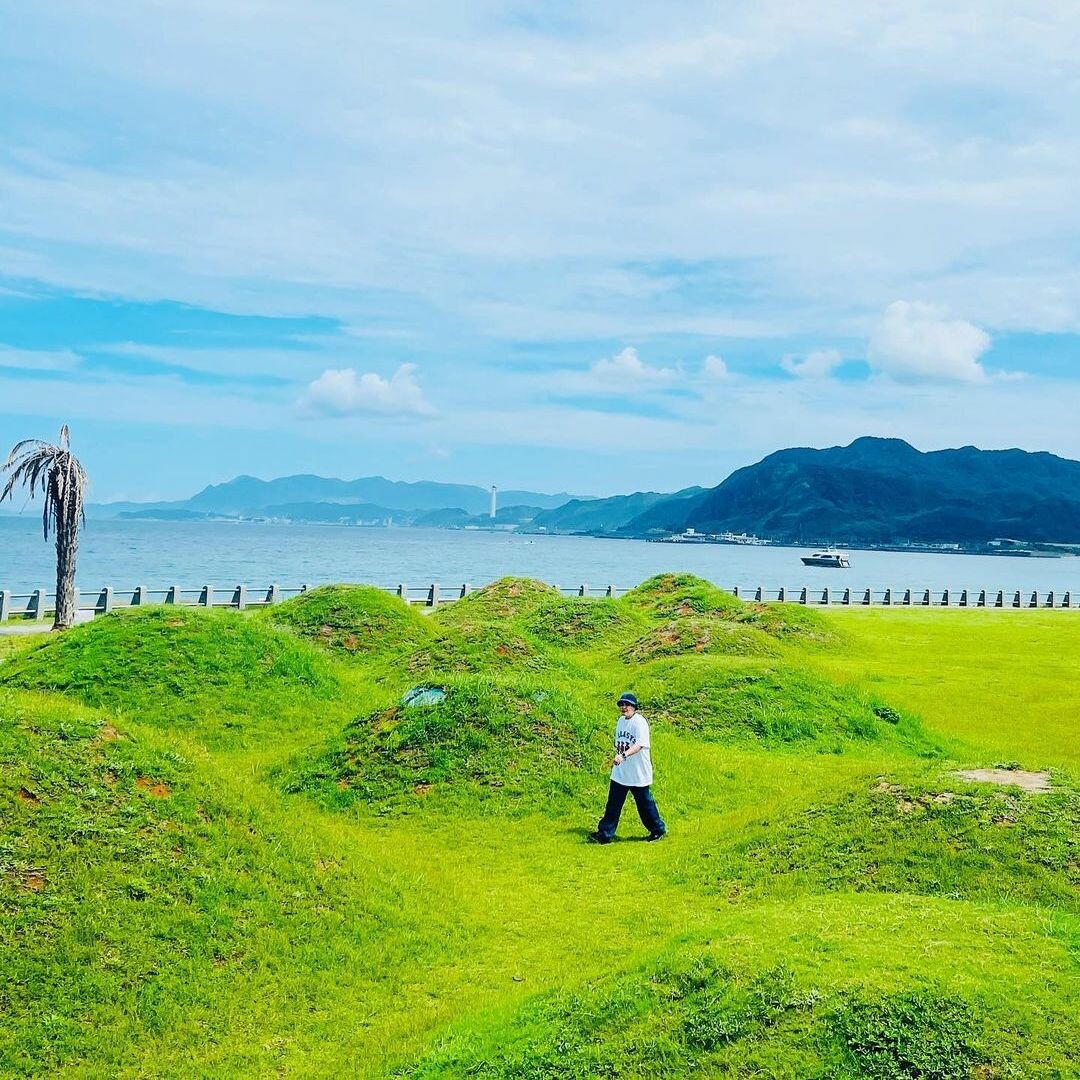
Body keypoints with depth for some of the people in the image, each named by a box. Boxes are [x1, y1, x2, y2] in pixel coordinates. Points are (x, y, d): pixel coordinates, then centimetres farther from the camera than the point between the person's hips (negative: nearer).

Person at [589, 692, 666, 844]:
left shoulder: (640, 722, -18)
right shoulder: (621, 721, 8)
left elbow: (640, 744, -32)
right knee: (613, 804, 6)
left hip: (638, 774, -7)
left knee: (645, 804, 7)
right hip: (619, 773, 7)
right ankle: (605, 834, 10)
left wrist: (624, 755, -44)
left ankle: (658, 829, 26)